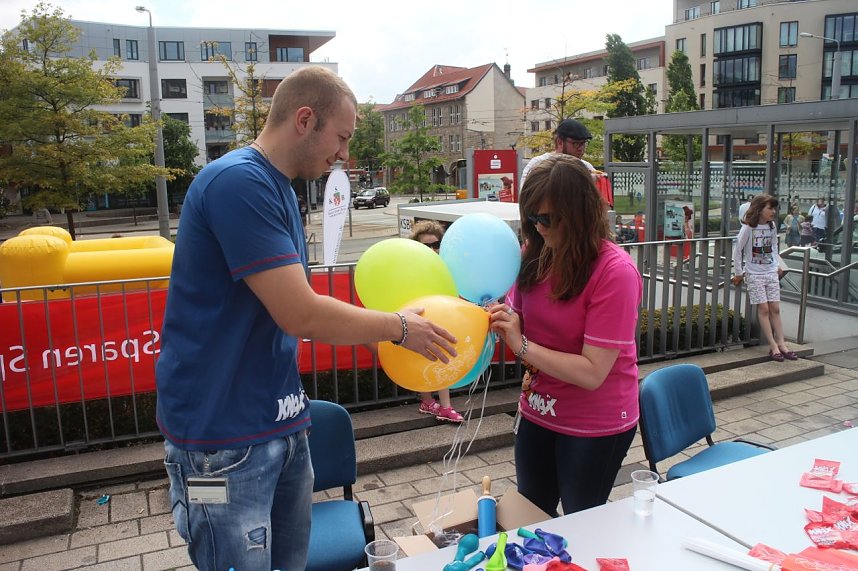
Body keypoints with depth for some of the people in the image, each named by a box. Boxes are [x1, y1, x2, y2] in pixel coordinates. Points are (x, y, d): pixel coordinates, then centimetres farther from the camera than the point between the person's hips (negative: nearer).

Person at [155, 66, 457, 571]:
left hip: (280, 423, 9)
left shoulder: (278, 188, 11)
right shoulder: (238, 182, -20)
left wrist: (380, 333, 6)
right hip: (224, 436, -9)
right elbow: (301, 317, -24)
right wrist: (398, 327, -10)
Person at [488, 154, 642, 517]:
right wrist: (497, 319, -18)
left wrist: (522, 345, -26)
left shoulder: (615, 271, -24)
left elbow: (592, 372, -26)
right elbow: (519, 317, 4)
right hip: (537, 413, 6)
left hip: (595, 425, -5)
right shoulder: (536, 252, -6)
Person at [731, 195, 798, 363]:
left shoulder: (772, 227, 5)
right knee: (763, 309, -5)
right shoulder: (748, 228, -12)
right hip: (754, 274, -5)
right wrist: (739, 273, -4)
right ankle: (773, 346, -1)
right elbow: (738, 251, -8)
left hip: (771, 272, 5)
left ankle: (781, 344, 8)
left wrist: (778, 265, 12)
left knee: (775, 308, 4)